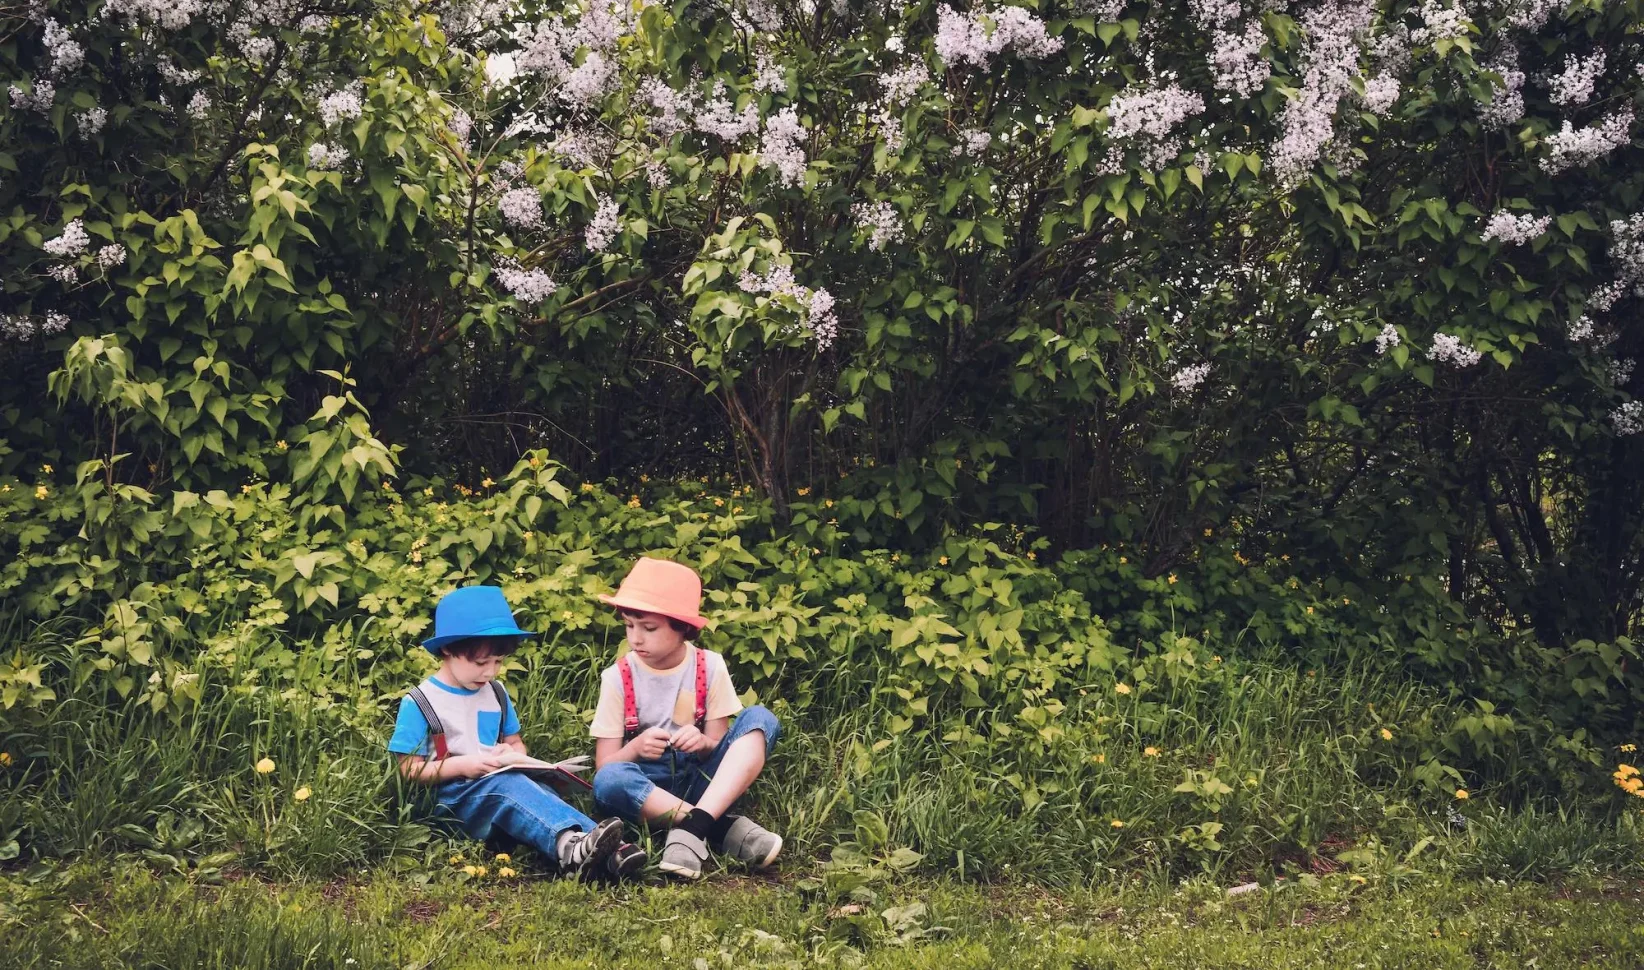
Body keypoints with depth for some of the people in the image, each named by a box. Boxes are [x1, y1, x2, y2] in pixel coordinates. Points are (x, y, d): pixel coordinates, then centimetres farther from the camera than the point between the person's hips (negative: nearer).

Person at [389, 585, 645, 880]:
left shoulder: (496, 694, 16)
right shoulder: (419, 704, -2)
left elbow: (515, 743, 25)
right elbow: (410, 771, -5)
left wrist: (513, 754, 0)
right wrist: (461, 765, -16)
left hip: (501, 782, 5)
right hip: (451, 799, -5)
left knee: (537, 790, -30)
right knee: (506, 786, -36)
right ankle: (567, 841, -63)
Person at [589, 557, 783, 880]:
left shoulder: (710, 667, 0)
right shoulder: (618, 677, -3)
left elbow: (719, 746, 1)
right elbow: (604, 765, -4)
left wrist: (703, 743, -22)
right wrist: (635, 748, -25)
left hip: (702, 782, 2)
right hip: (646, 785, -2)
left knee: (760, 719, -22)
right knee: (608, 781, -37)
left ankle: (693, 826, -37)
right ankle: (723, 826, -33)